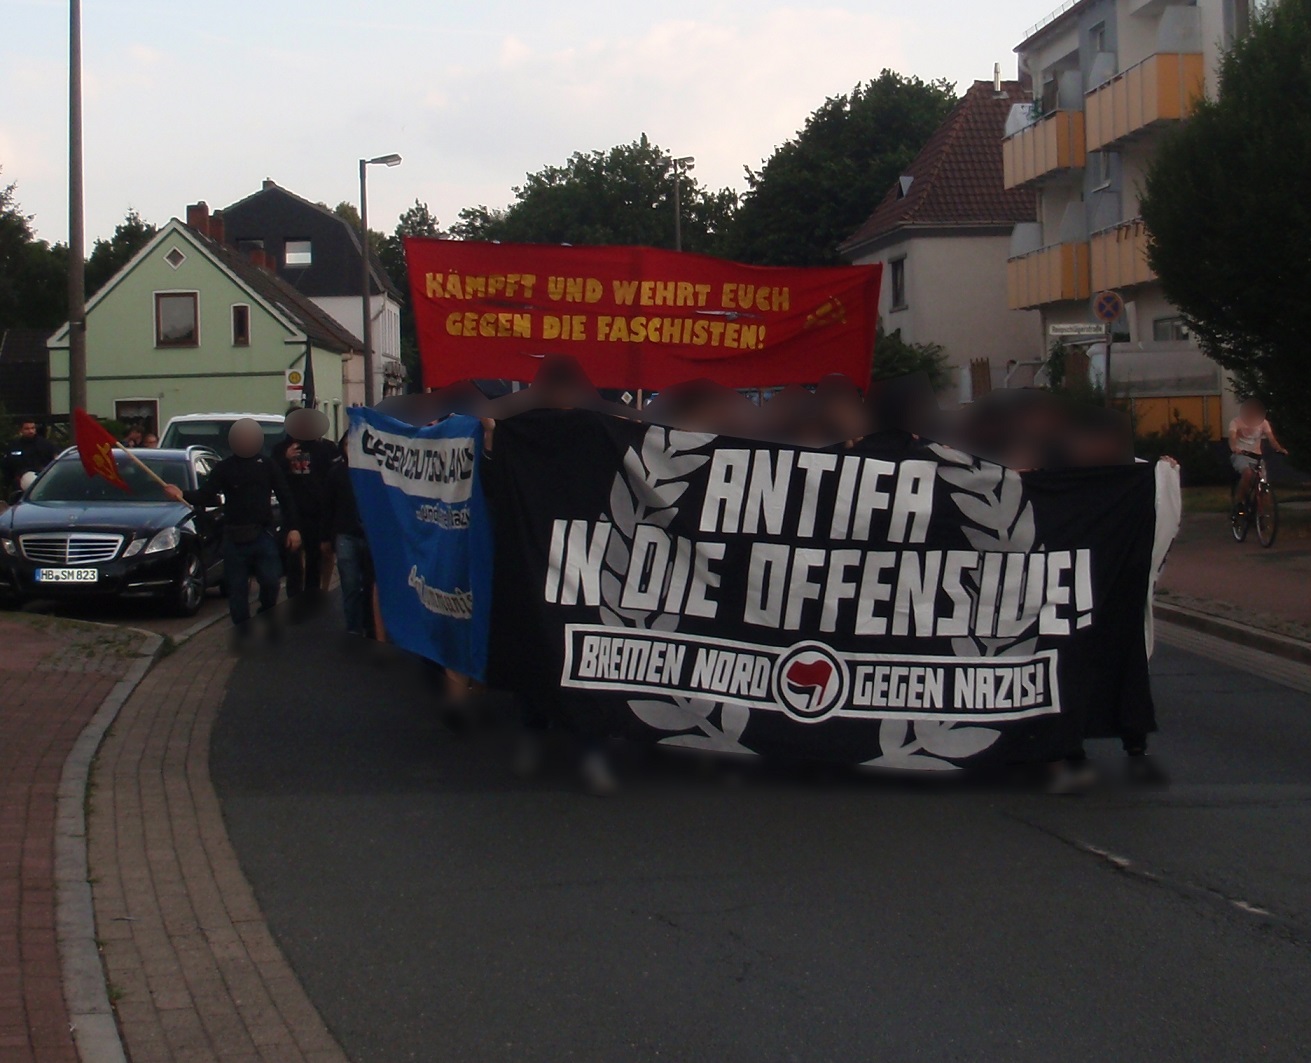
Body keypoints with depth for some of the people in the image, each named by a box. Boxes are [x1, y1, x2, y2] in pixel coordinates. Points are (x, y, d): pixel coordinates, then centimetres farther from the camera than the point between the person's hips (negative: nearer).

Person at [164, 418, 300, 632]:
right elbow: (206, 495, -5)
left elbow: (285, 497, 7)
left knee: (270, 581, -12)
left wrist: (292, 528, -2)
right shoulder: (224, 468, 6)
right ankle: (242, 629, 12)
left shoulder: (267, 466, 7)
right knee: (237, 588, 3)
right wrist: (184, 495, -25)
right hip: (234, 537, 1)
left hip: (263, 534, -1)